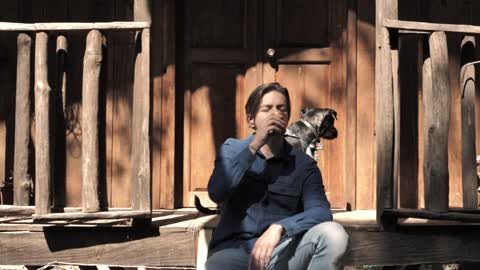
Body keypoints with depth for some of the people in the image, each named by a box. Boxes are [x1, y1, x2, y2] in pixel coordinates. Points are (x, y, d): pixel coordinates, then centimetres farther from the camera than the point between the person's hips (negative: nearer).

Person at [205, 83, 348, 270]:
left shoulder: (303, 164, 9)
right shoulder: (232, 150, 13)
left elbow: (321, 212, -8)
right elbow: (216, 194, -6)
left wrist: (278, 228, -26)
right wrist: (254, 146, -9)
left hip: (281, 252, 2)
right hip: (233, 250, -2)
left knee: (334, 235, -28)